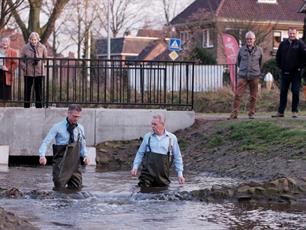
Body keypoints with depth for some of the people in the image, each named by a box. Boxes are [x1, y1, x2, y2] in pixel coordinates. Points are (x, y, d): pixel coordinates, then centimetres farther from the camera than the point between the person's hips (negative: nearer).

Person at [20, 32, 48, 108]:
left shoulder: (42, 48, 1)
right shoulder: (25, 48, 1)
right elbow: (21, 60, 4)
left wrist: (39, 60, -6)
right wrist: (24, 67, -10)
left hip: (39, 72, 0)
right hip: (28, 72, 0)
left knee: (39, 90, 3)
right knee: (27, 90, 4)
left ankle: (39, 106, 11)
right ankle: (26, 106, 13)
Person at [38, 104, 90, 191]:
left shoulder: (80, 128, 8)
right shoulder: (58, 127, -4)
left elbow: (83, 145, 17)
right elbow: (46, 142, -8)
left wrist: (85, 156, -4)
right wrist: (42, 156, -24)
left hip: (74, 161, 4)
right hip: (61, 160, -4)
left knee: (77, 187, -2)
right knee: (60, 187, -12)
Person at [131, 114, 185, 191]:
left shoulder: (172, 138, 7)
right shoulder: (147, 137, 9)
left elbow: (177, 157, 12)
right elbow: (140, 153, 13)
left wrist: (180, 173, 7)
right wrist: (135, 167, 1)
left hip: (162, 174, 0)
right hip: (148, 172, 0)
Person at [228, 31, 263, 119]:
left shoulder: (259, 50, 5)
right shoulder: (241, 49, 5)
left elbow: (261, 62, 15)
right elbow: (238, 61, 18)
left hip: (254, 76, 0)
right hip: (243, 76, 0)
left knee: (253, 96, 4)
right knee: (238, 95, -7)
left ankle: (252, 113, 12)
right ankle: (234, 114, -6)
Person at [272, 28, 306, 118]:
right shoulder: (283, 44, 8)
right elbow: (278, 56, 16)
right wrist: (280, 66, 7)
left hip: (296, 72, -4)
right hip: (285, 72, 4)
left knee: (295, 92, -1)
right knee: (283, 92, 6)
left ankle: (295, 111, 6)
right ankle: (280, 111, 9)